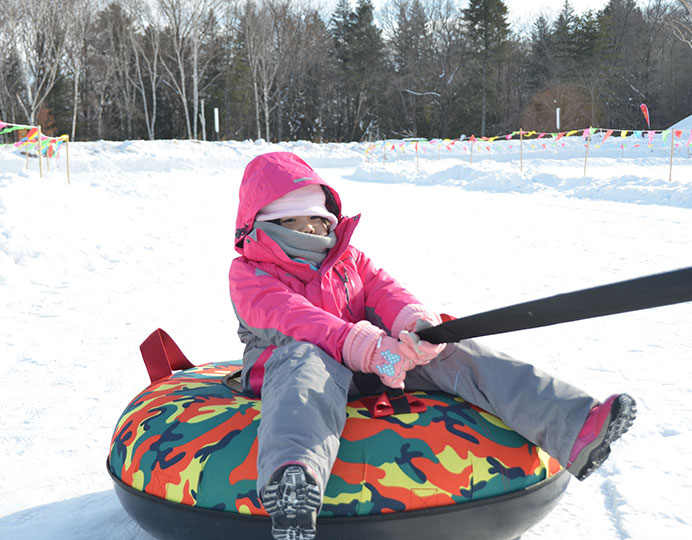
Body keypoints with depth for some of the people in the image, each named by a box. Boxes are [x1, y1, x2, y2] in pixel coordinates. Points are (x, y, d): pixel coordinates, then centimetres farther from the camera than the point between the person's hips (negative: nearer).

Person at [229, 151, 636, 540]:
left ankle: (569, 427, -30)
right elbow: (292, 318, -18)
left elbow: (383, 290, 3)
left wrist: (415, 321, -23)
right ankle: (293, 474, -76)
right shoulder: (249, 274, 0)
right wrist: (365, 346, -33)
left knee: (449, 351, -16)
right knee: (304, 359, -41)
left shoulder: (349, 259, 20)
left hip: (379, 361, 6)